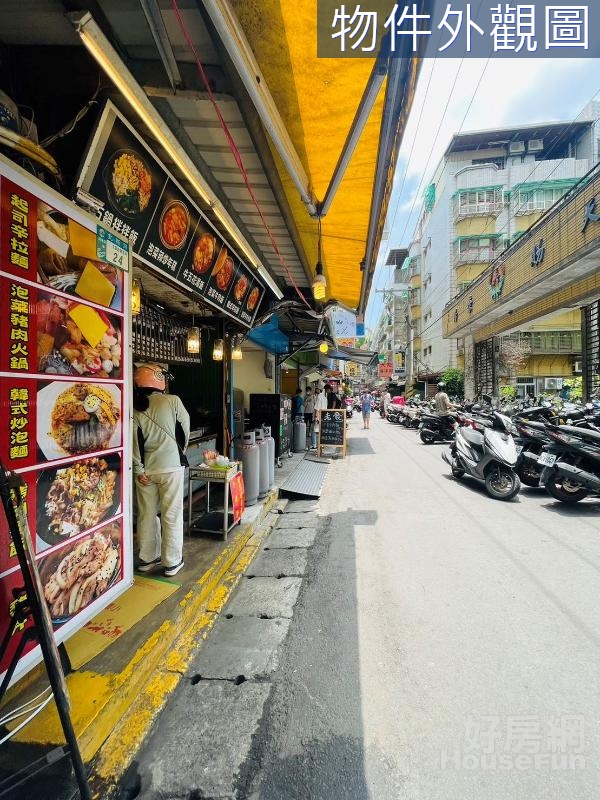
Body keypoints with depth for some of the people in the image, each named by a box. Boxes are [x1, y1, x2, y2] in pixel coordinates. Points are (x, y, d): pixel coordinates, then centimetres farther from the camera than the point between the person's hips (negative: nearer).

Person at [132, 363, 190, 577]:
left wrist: (138, 470, 0)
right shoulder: (172, 401, -10)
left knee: (147, 514, 16)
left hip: (146, 469, 4)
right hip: (171, 466, -3)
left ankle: (147, 558, 30)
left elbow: (134, 440, -5)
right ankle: (172, 562, 16)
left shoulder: (134, 408, -1)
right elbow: (185, 429, 1)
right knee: (172, 515, 7)